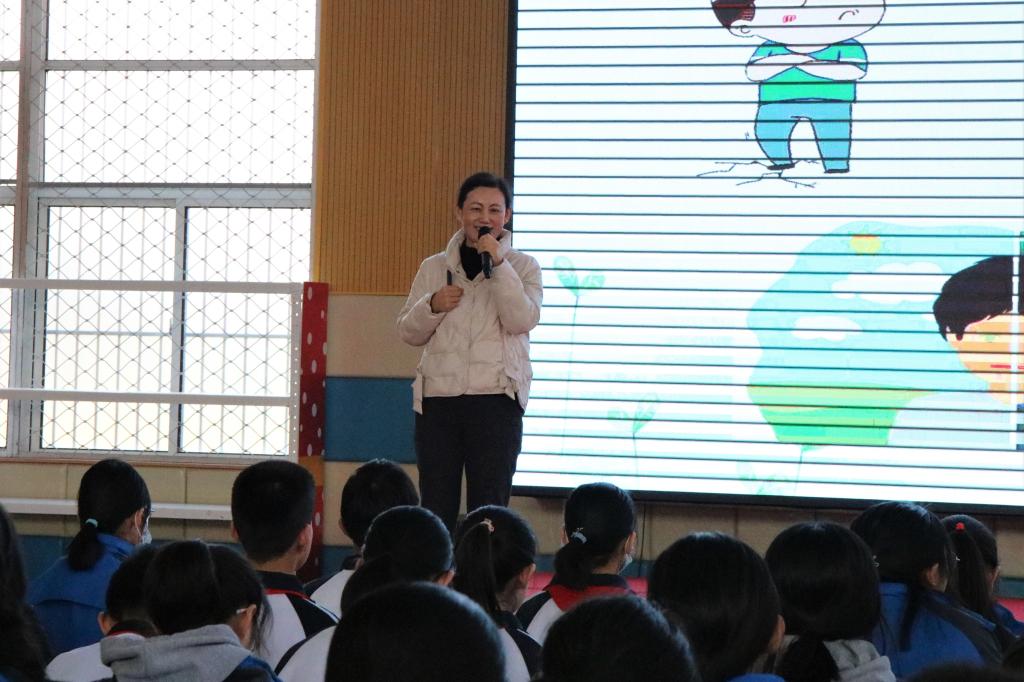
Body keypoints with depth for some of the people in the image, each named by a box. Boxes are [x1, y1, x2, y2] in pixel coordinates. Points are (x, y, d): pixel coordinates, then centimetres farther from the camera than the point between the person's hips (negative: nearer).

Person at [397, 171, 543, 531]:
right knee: (436, 506, 2)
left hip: (496, 397, -2)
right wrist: (432, 306, -6)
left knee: (490, 507, -3)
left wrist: (498, 264, -14)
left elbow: (522, 320, -9)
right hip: (438, 397, 3)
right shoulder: (434, 268, 15)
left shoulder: (522, 267, 7)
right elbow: (408, 332, 14)